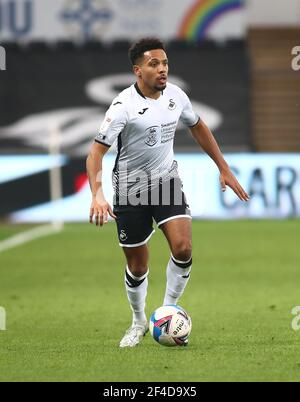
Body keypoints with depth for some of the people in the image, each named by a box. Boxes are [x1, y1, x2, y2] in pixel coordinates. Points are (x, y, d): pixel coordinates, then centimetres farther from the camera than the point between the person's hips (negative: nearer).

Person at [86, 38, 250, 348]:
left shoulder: (175, 96, -3)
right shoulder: (123, 106, -20)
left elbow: (198, 128, 16)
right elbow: (97, 151, -23)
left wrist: (224, 169, 17)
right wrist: (97, 195, -37)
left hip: (167, 181, 4)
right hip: (130, 189, -3)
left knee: (183, 248, -18)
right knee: (137, 266, 5)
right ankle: (139, 322, 30)